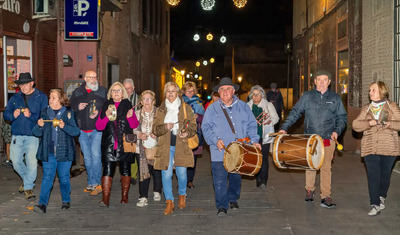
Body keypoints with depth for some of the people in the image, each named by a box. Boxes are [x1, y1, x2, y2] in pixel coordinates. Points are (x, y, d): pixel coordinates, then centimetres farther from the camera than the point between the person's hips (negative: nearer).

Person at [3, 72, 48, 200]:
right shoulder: (15, 98, 13)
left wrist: (31, 115, -22)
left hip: (33, 135, -3)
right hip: (17, 135, 4)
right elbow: (6, 114, 10)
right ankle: (26, 179, 31)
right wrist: (13, 115, -12)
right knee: (16, 161, 4)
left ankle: (28, 187, 6)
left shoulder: (41, 97, 2)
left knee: (32, 162, -9)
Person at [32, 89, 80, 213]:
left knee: (64, 178, 7)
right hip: (48, 153, 2)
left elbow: (76, 131, -4)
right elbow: (36, 133, 10)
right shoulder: (45, 112, 10)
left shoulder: (68, 113, 3)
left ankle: (66, 201, 23)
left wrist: (64, 126, -21)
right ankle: (42, 203, -5)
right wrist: (39, 126, -12)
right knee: (47, 177, -4)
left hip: (64, 152, -1)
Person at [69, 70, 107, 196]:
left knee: (95, 155, -12)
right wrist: (78, 107, -8)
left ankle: (95, 183, -5)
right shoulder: (77, 92, 11)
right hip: (82, 130, 4)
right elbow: (70, 106, 13)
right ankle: (92, 183, 20)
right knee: (87, 157, 9)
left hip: (97, 129, -4)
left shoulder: (103, 91, 3)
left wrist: (98, 112, -17)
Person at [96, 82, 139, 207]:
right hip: (109, 145, 0)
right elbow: (98, 126, 4)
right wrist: (106, 116, -13)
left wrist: (130, 117, -15)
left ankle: (124, 197, 16)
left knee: (125, 169, 5)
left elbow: (135, 125, 4)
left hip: (125, 144, 0)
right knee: (108, 169, -8)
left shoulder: (127, 105, 7)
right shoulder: (106, 105, 10)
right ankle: (105, 199, -8)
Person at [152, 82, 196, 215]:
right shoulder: (160, 110, 12)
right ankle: (169, 202, 6)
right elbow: (155, 129, 8)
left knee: (181, 173, 0)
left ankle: (182, 196, 28)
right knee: (166, 174, -5)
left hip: (181, 146, -1)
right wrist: (165, 127, -12)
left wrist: (187, 133, -13)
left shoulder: (186, 108, 8)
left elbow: (193, 126, 8)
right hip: (165, 147, 1)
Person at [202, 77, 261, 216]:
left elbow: (251, 125, 9)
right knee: (220, 180, -7)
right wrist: (216, 140, -17)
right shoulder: (212, 109, 3)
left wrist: (254, 140, -6)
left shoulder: (243, 107, 9)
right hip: (219, 152, -2)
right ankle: (222, 206, 3)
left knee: (236, 177, 15)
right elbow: (206, 127, -2)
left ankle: (233, 199, 35)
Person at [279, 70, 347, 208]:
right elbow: (295, 113, 5)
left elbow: (342, 117, 10)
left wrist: (337, 131, -7)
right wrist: (284, 128, -4)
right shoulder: (307, 97, 6)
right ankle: (309, 189, 31)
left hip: (328, 139, -1)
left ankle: (325, 197, -1)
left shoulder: (335, 98, 8)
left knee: (326, 167, -5)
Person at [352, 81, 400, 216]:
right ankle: (375, 205, -3)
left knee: (385, 174, 7)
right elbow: (355, 125, 4)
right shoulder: (366, 109, 13)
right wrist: (369, 123, -12)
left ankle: (382, 197, 33)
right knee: (373, 176, -6)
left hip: (388, 148, -1)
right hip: (370, 148, 1)